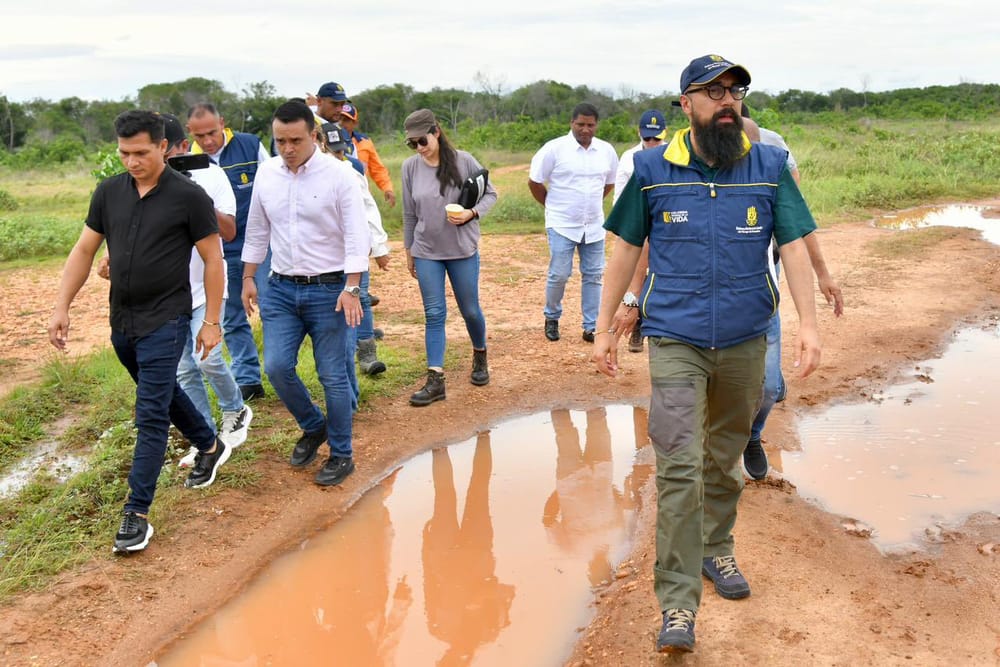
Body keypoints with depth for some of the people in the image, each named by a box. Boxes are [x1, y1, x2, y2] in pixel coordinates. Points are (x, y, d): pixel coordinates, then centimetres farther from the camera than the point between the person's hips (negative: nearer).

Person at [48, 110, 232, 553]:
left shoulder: (188, 196, -11)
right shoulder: (109, 192, 3)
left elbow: (213, 260, -8)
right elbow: (84, 251, 8)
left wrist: (211, 322, -9)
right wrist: (62, 307, 3)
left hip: (165, 322, -6)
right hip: (122, 321, 6)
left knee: (151, 416, -6)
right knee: (164, 393, 23)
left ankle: (137, 514, 0)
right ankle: (210, 448, 46)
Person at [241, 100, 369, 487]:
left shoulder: (338, 176, -10)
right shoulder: (266, 174, 4)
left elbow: (356, 235, -12)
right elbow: (256, 230, 14)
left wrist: (352, 288, -20)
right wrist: (249, 278, 14)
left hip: (328, 289, -4)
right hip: (281, 288, 4)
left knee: (333, 376, 1)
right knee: (276, 367, -3)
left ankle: (341, 455, 17)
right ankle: (313, 427, 25)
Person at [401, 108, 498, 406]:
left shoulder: (463, 161, -10)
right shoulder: (410, 166, -4)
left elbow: (490, 194, 1)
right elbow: (409, 213, 5)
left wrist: (472, 213, -18)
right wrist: (408, 251, 10)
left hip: (463, 250, -1)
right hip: (426, 252, 1)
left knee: (470, 310, 10)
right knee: (434, 314, 0)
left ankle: (480, 356, 37)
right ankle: (435, 379, 1)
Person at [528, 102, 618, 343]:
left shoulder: (607, 151, 5)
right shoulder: (554, 149, -8)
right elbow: (534, 182, -1)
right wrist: (553, 206, 5)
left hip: (594, 226, 4)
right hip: (562, 224, -4)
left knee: (593, 276, 5)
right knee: (559, 275, -3)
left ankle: (591, 328, 13)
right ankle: (552, 318, 21)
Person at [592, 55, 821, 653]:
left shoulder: (770, 166, 2)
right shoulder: (653, 169, -1)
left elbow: (794, 247, -1)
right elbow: (626, 250, 5)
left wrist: (808, 322, -13)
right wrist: (605, 327, 5)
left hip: (745, 343, 2)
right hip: (676, 342, -2)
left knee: (725, 459, 18)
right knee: (680, 468, -9)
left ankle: (717, 550, 40)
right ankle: (679, 605, -3)